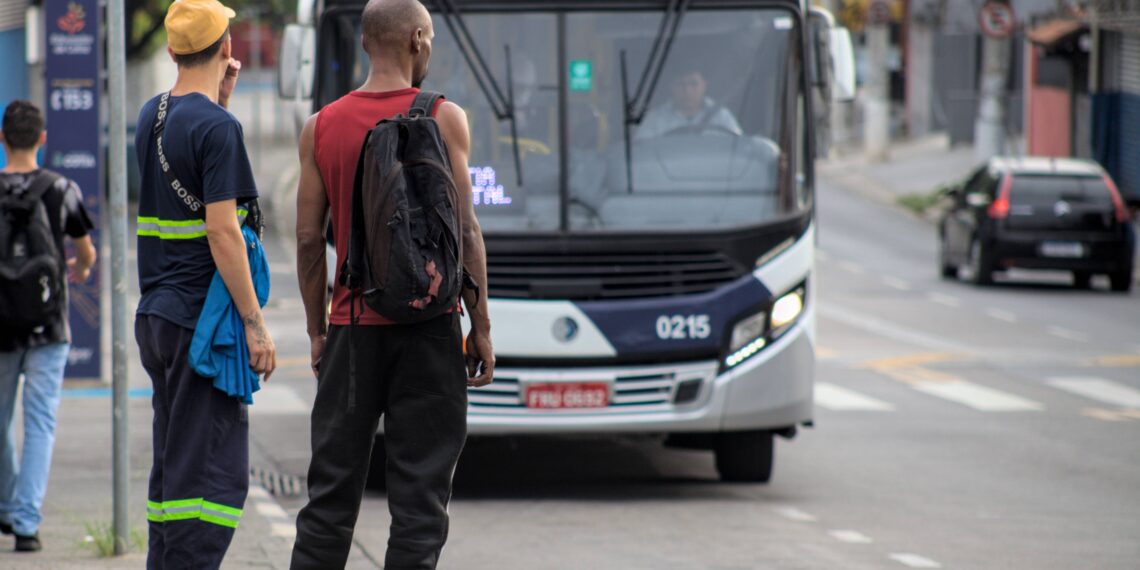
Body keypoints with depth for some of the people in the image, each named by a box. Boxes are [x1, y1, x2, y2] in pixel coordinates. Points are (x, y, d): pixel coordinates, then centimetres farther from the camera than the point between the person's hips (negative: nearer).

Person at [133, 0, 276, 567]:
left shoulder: (151, 116, 11)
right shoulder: (216, 126, -14)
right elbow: (222, 230, -18)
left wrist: (220, 96, 19)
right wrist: (254, 324, -15)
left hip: (155, 317, 9)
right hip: (201, 320, -9)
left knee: (173, 467, 14)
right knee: (211, 473, -8)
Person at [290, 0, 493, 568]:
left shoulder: (321, 127, 3)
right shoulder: (443, 119, -5)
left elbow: (309, 240, 4)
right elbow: (464, 232, -7)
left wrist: (317, 332, 13)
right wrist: (480, 327, -1)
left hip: (352, 326, 3)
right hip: (427, 328, -3)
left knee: (331, 489, 8)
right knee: (420, 489, 0)